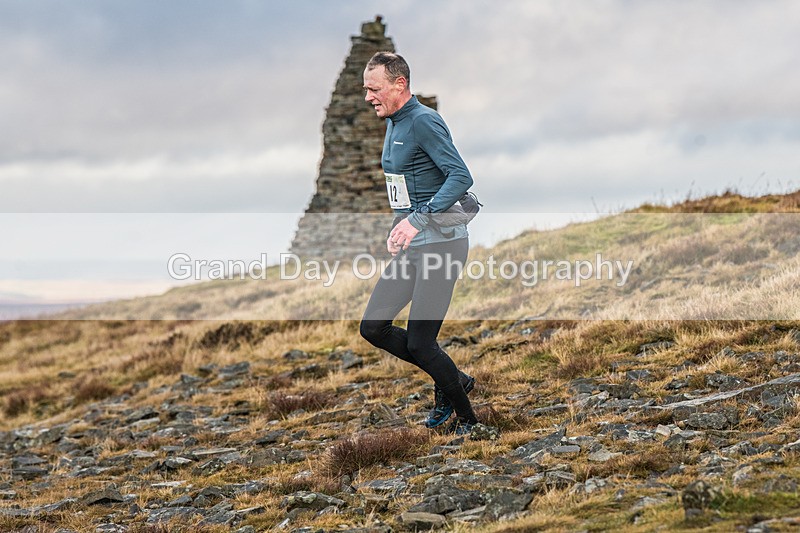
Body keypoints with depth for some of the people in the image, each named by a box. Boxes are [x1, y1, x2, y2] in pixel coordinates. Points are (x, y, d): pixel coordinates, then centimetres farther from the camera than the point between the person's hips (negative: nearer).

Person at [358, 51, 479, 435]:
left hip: (441, 243, -9)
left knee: (419, 343, -8)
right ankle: (451, 381, 21)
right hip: (411, 246, 9)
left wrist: (417, 219, -31)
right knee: (373, 327, 5)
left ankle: (466, 417, 12)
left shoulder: (424, 121, -15)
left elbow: (461, 177, -25)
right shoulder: (394, 123, 14)